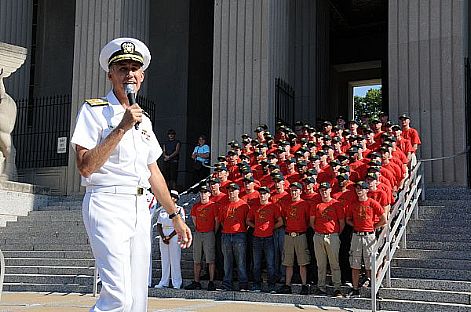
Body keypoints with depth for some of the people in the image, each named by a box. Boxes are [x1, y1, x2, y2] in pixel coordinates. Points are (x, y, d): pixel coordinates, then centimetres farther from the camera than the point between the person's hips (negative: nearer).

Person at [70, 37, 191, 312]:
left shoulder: (143, 119, 20)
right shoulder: (95, 110, -1)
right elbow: (85, 166, -13)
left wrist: (175, 216, 22)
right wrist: (122, 127, -15)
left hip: (140, 207, 7)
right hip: (107, 203, -7)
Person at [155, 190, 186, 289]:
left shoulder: (179, 209, 2)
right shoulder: (162, 210, 16)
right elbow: (159, 225, 12)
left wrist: (170, 236, -13)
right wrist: (163, 237, -5)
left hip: (174, 236, -5)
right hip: (163, 237, 5)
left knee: (175, 260, -6)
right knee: (164, 260, 5)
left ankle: (176, 283, -4)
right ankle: (164, 282, 8)